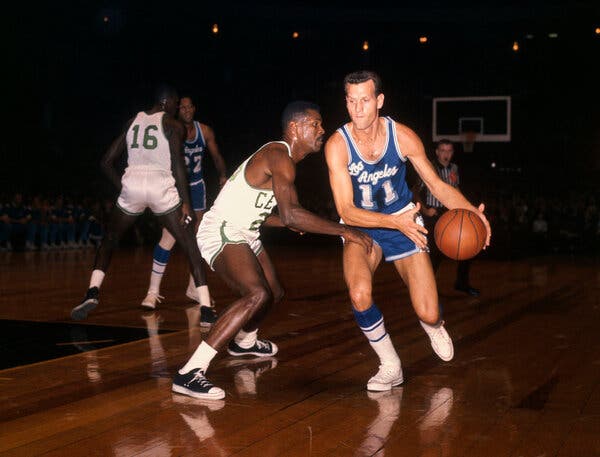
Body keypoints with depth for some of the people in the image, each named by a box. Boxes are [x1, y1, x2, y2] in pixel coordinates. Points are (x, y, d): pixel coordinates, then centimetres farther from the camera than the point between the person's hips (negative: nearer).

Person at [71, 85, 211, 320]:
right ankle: (205, 308, -6)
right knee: (191, 246, 5)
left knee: (109, 240, 23)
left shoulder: (132, 122, 19)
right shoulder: (173, 125, 6)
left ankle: (92, 294, 4)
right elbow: (178, 166, -5)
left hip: (132, 186, 3)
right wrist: (186, 204, -4)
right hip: (162, 188, -3)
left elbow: (107, 162, 17)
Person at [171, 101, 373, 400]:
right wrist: (344, 231, -33)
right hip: (221, 232, -11)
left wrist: (289, 224, 22)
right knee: (258, 295, -30)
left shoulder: (283, 159, 12)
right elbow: (290, 214, -35)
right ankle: (189, 374, -32)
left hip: (244, 234, 11)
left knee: (274, 293, 26)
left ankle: (244, 342, 56)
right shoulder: (279, 156, -20)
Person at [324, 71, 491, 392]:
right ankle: (390, 366, -5)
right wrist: (395, 222, -38)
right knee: (359, 295, -31)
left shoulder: (403, 137, -17)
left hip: (405, 220, 1)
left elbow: (437, 185, -6)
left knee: (428, 314, -6)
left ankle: (433, 326, 37)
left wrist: (472, 211, -26)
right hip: (361, 225, -1)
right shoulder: (337, 145, -22)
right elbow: (345, 211, -23)